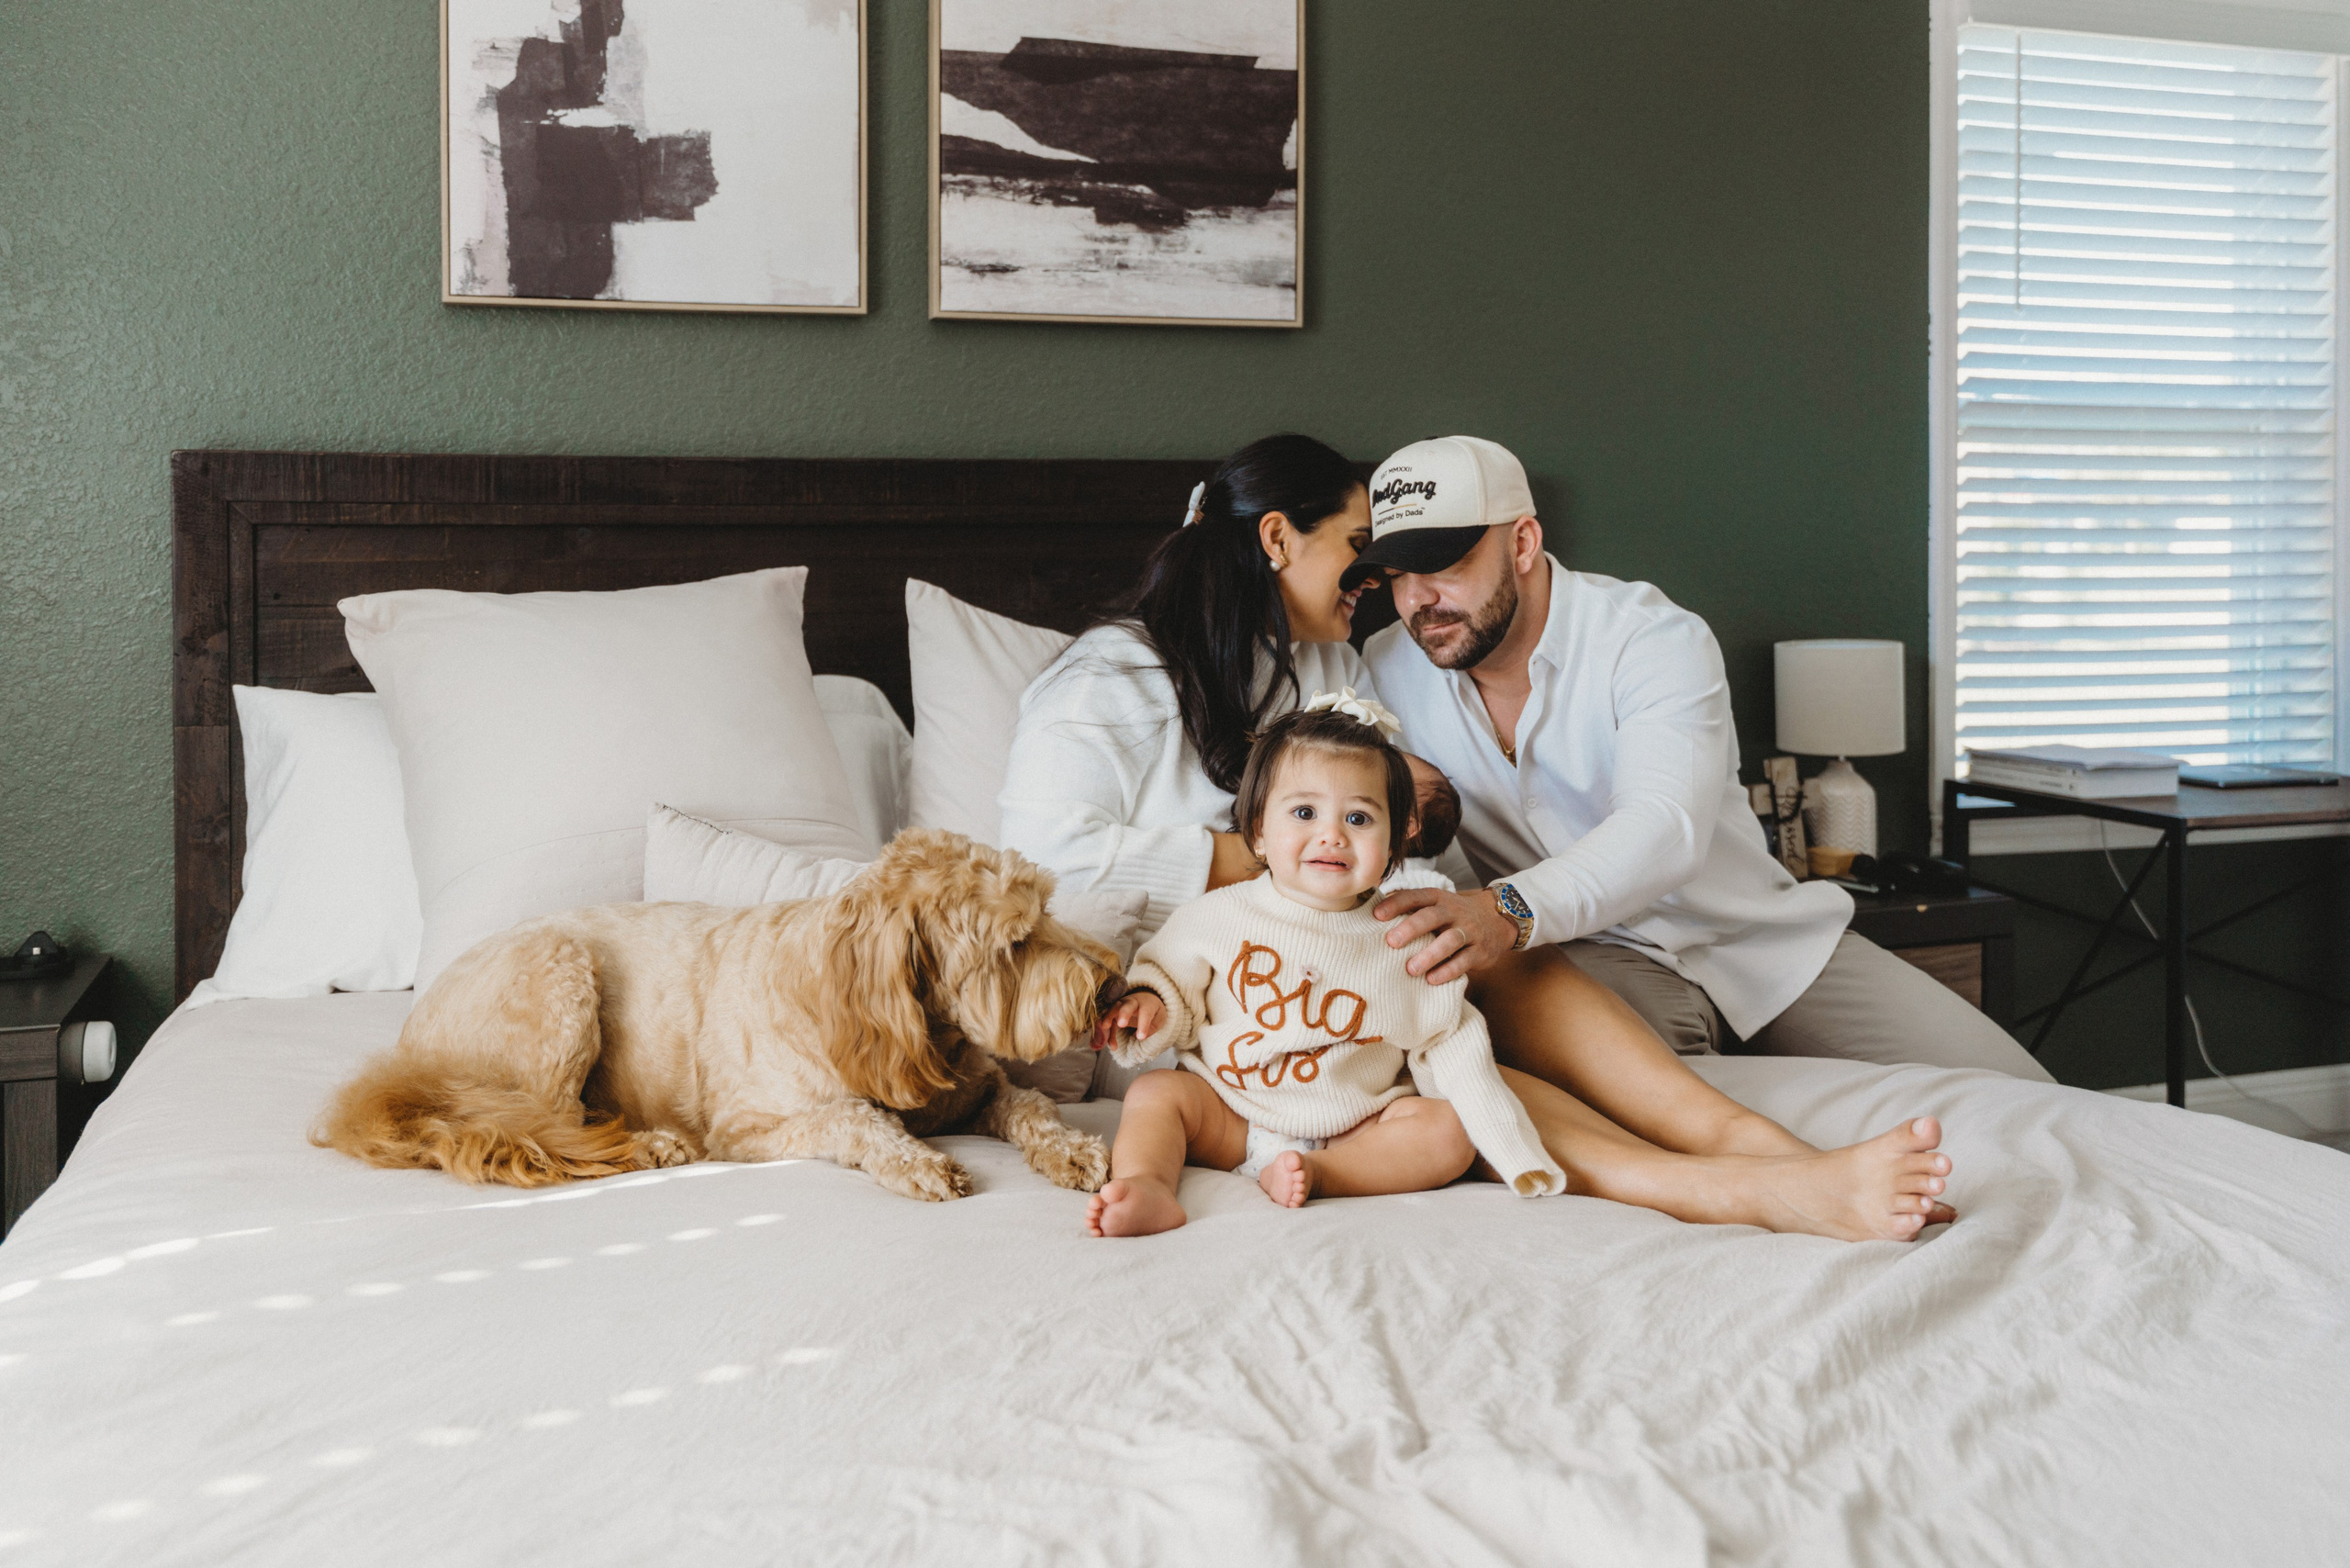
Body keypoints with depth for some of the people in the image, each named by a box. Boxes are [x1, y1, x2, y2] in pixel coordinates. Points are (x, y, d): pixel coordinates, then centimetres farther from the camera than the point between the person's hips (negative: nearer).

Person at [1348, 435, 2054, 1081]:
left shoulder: (1656, 638, -15)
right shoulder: (1386, 672, -1)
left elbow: (1666, 829, -32)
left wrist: (1511, 910, -51)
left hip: (1759, 937, 0)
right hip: (1598, 956, 1)